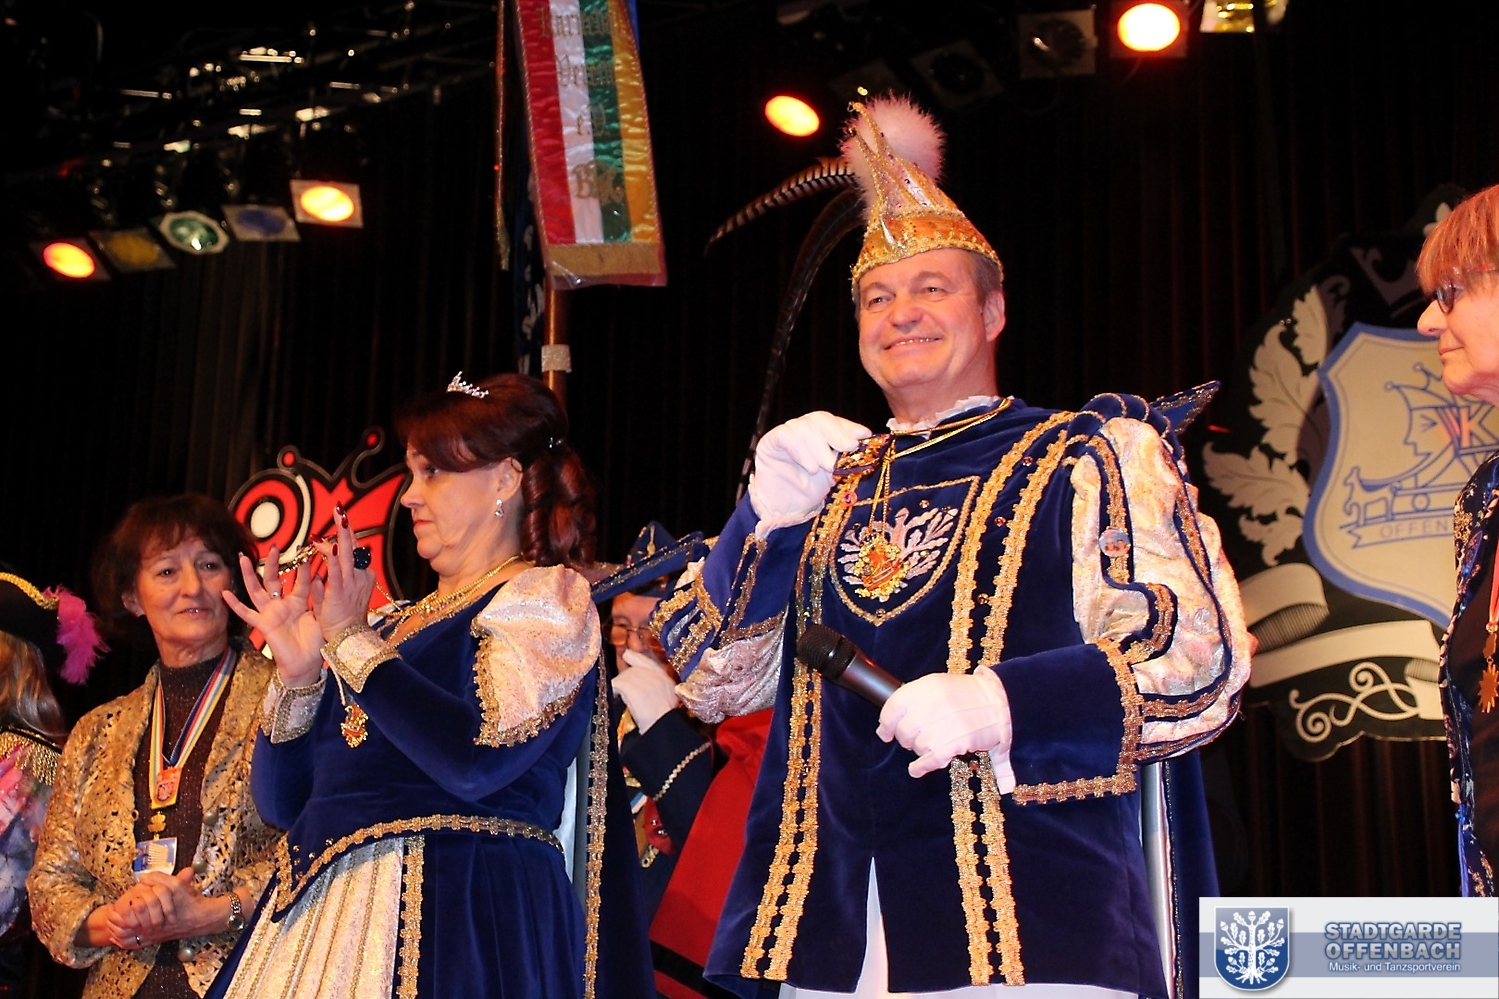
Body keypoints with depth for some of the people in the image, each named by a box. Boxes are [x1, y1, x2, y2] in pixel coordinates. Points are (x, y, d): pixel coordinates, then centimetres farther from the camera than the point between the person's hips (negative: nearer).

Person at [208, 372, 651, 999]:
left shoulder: (544, 599, -2)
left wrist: (351, 642, -11)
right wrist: (298, 672, 1)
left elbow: (475, 760, -20)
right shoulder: (399, 625, 17)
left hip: (458, 922, -6)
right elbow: (283, 803, 15)